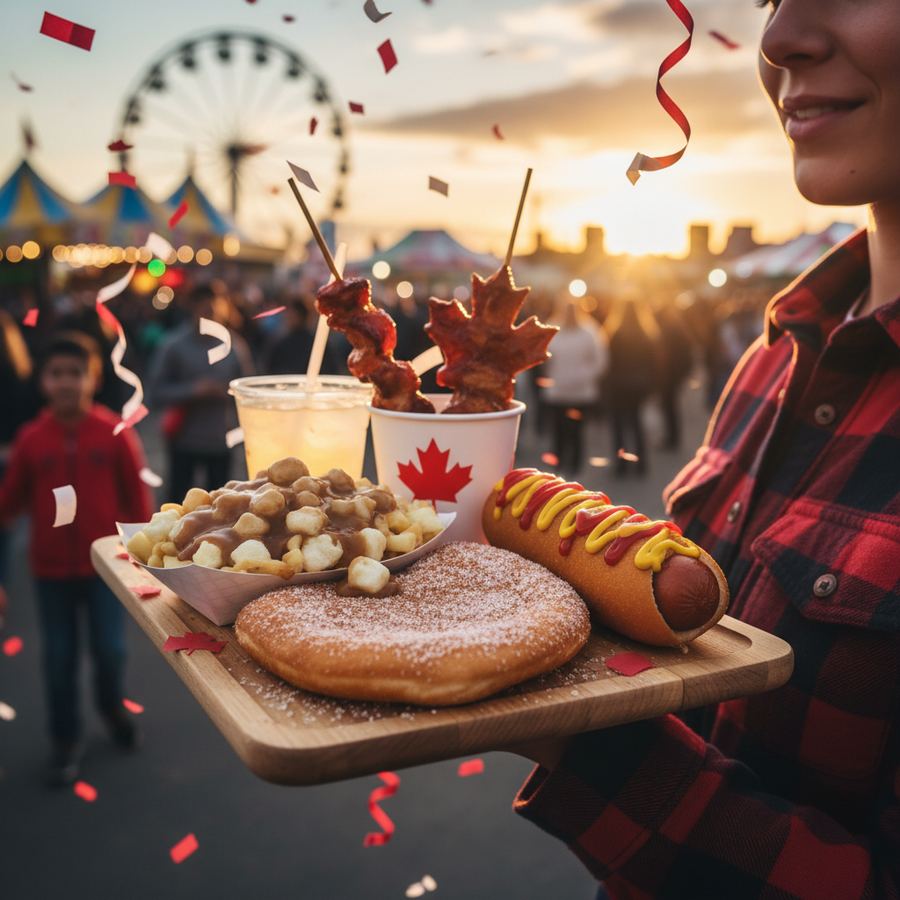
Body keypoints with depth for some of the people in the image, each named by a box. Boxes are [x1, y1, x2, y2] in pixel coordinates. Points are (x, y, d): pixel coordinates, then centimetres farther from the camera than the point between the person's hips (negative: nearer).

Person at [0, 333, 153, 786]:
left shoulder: (115, 433, -9)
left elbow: (136, 496, -3)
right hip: (51, 568, 1)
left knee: (110, 649, 5)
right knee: (58, 658, 9)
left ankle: (113, 708, 37)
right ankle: (66, 740, 28)